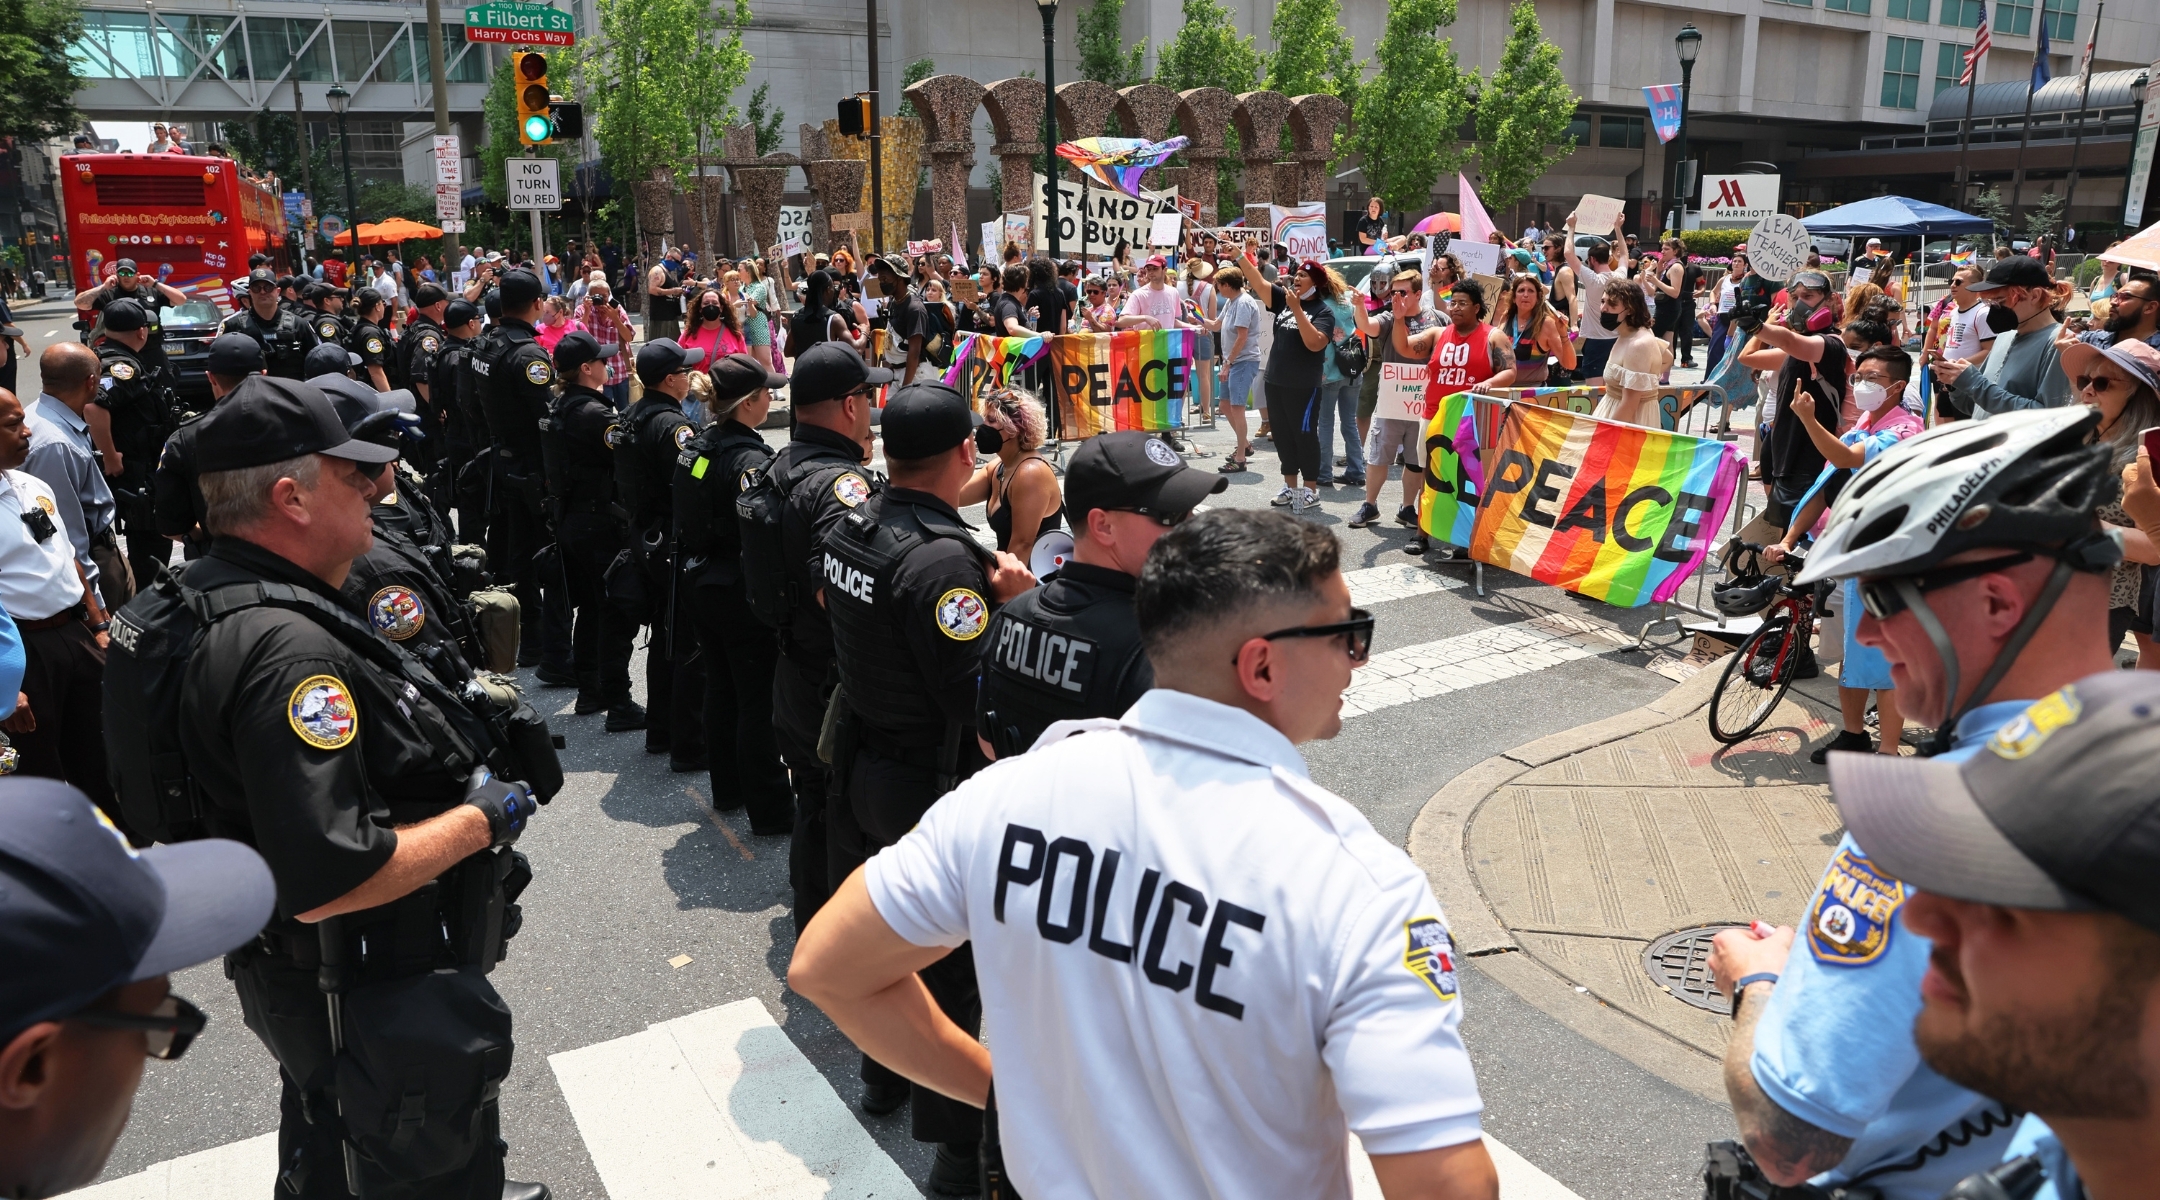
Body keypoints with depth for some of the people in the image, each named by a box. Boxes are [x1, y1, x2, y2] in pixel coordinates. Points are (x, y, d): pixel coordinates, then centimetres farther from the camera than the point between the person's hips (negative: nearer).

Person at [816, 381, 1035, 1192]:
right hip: (933, 789, -8)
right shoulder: (941, 560, -28)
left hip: (861, 762, 9)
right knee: (947, 959, 6)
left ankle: (884, 1071, 47)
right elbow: (976, 696, -28)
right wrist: (1004, 603, -17)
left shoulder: (851, 530, -1)